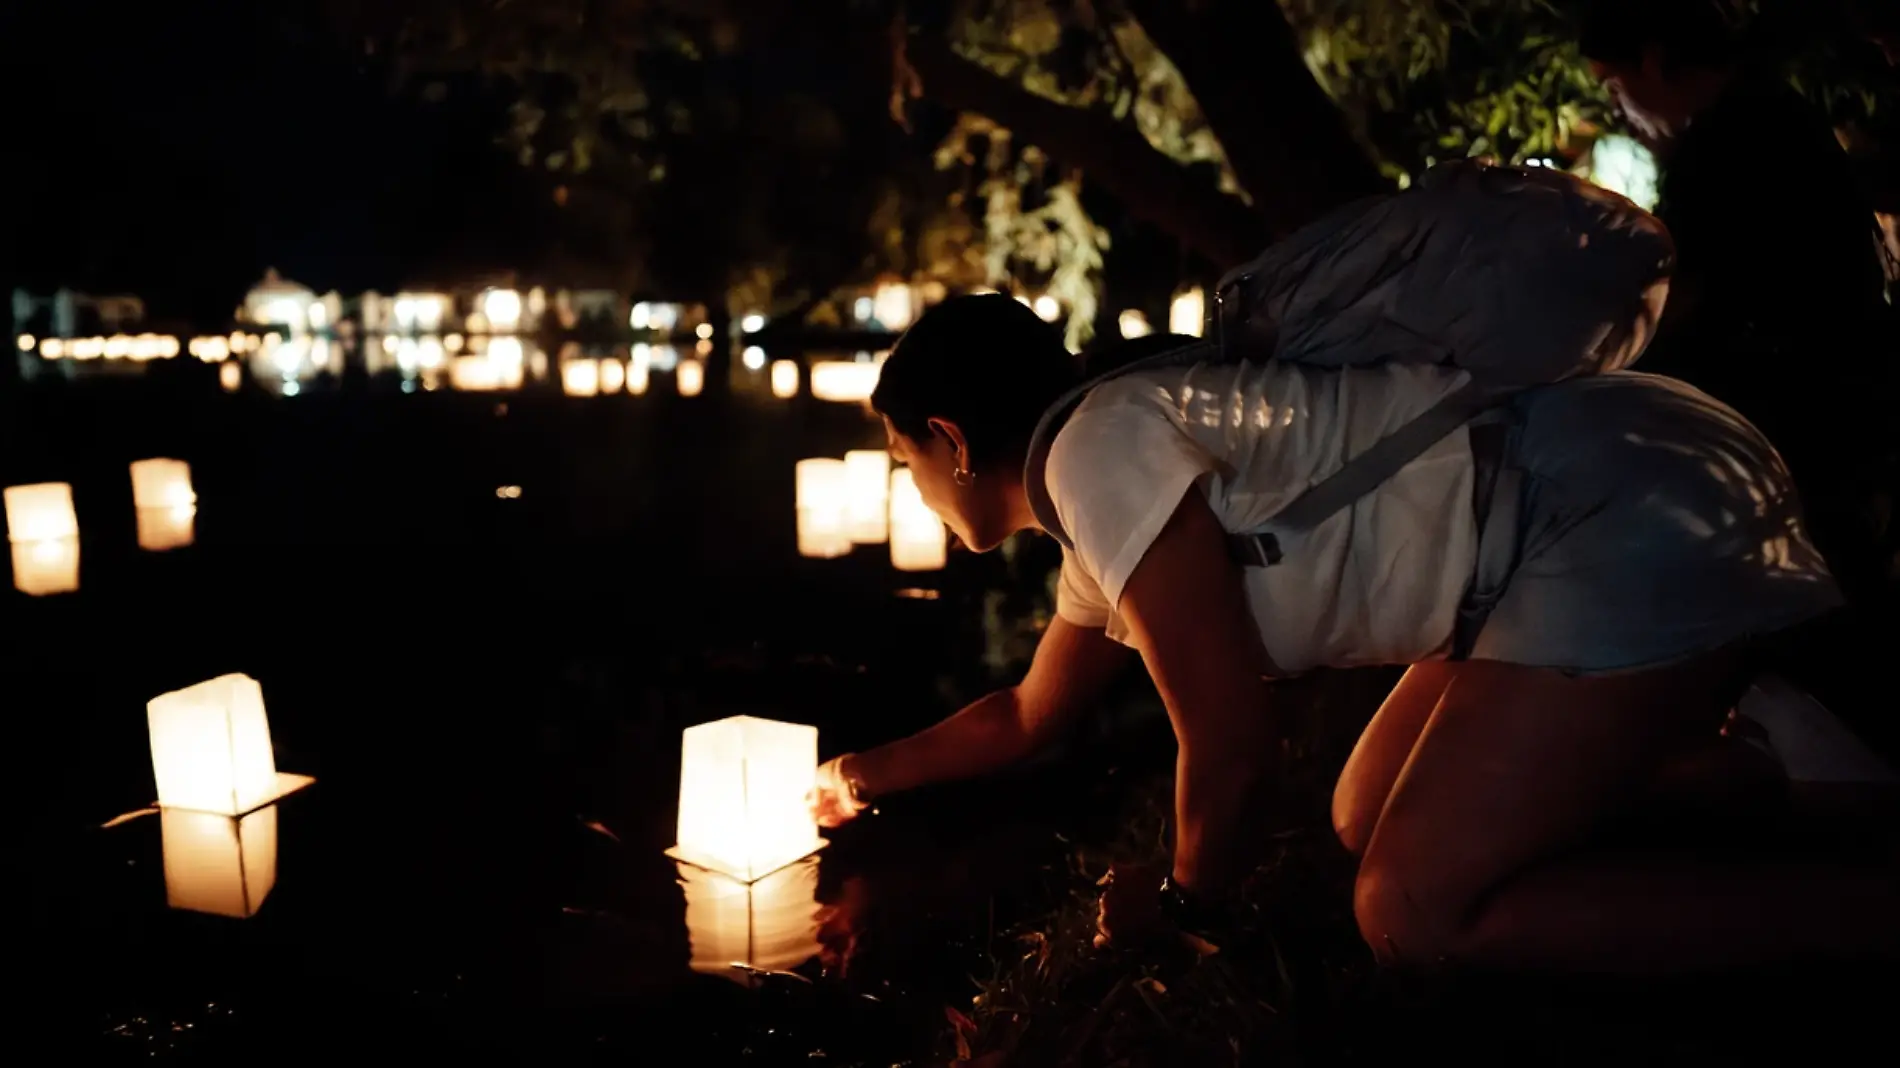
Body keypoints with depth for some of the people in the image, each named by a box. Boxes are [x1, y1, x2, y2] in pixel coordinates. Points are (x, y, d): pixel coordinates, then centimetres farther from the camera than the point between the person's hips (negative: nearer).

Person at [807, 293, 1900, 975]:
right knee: (1370, 822, 16)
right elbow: (1029, 715, 32)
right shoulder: (1100, 519, 15)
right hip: (1609, 510, 10)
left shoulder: (1099, 445, -15)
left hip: (1642, 506, -10)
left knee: (1418, 912, -13)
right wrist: (862, 775, 38)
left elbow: (1229, 735, -14)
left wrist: (1192, 902, 4)